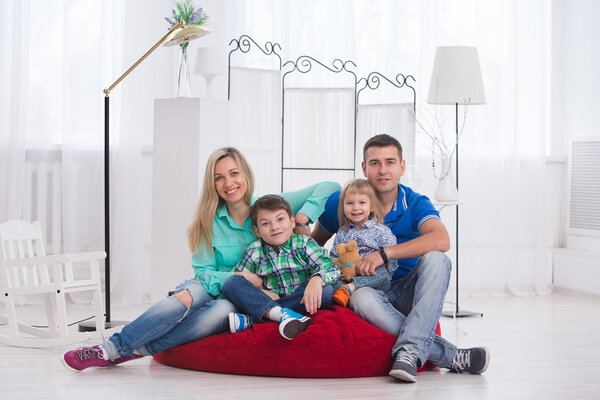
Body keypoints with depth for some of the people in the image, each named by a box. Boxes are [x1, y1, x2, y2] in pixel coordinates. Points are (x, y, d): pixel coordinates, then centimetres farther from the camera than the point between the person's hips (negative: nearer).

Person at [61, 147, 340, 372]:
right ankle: (111, 347, -35)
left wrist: (301, 218, -13)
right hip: (212, 290, 1)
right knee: (190, 295, -35)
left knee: (225, 310, -37)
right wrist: (240, 278, -20)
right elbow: (204, 273, -3)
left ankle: (132, 351, -35)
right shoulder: (209, 221, 3)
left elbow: (329, 187, 0)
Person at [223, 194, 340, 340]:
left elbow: (330, 267, -13)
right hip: (265, 302, 1)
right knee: (231, 284, -16)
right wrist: (260, 291, -12)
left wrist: (316, 279, -35)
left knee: (327, 290, -30)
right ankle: (282, 314, -42)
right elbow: (239, 278, 6)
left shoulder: (303, 244, 0)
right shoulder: (255, 250, 5)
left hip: (300, 300, -1)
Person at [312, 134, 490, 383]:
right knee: (361, 298, -37)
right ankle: (451, 356, -35)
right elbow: (314, 243, 14)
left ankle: (409, 350, -42)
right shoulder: (343, 203, -1)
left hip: (410, 295, 0)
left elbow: (441, 241, -28)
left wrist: (383, 254, -33)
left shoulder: (416, 204, -6)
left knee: (435, 259, -30)